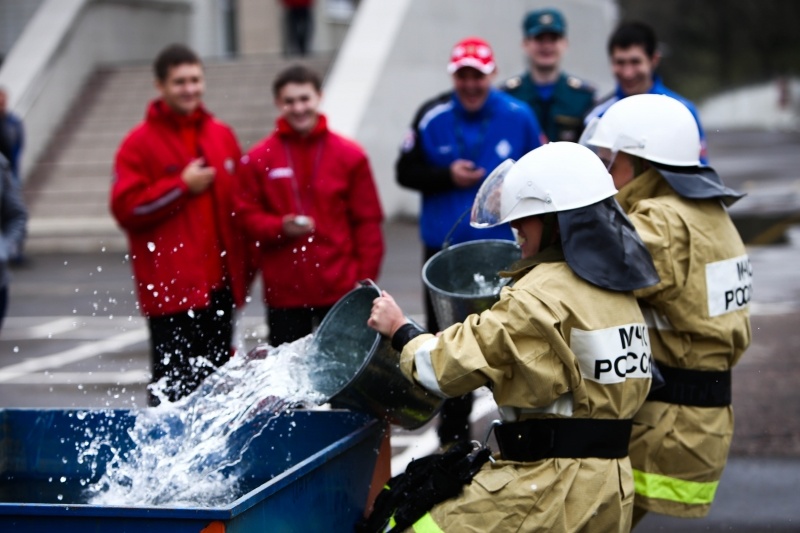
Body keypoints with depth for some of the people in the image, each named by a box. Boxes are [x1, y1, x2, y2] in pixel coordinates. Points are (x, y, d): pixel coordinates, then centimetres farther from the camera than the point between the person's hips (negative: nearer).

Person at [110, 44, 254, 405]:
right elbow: (125, 208, -11)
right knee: (173, 381, -6)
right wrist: (182, 186, -12)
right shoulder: (140, 143, -3)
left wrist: (243, 265, 12)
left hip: (219, 283, 5)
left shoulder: (222, 137, 12)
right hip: (170, 287, -5)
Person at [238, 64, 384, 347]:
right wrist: (280, 227, -15)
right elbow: (247, 216, 4)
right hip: (283, 292, 1)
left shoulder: (349, 155, 2)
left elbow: (368, 221, 2)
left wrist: (365, 279, -3)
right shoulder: (259, 159, 2)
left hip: (340, 290, 0)